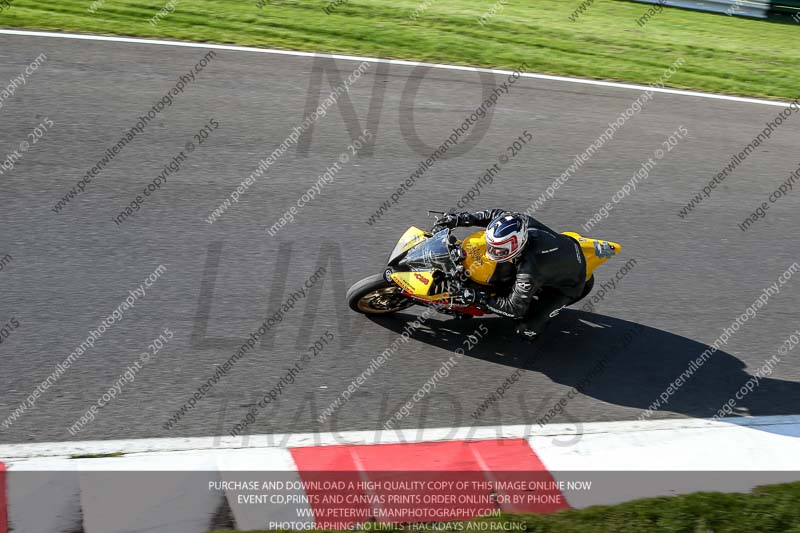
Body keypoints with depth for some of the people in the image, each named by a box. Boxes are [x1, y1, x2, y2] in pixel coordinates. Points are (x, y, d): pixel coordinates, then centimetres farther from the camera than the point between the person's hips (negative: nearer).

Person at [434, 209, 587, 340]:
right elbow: (496, 214, -5)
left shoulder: (529, 272, -42)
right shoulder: (522, 222, -26)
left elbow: (514, 309, -29)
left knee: (527, 332, -11)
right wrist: (460, 219, -13)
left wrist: (477, 298, -28)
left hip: (568, 285, -7)